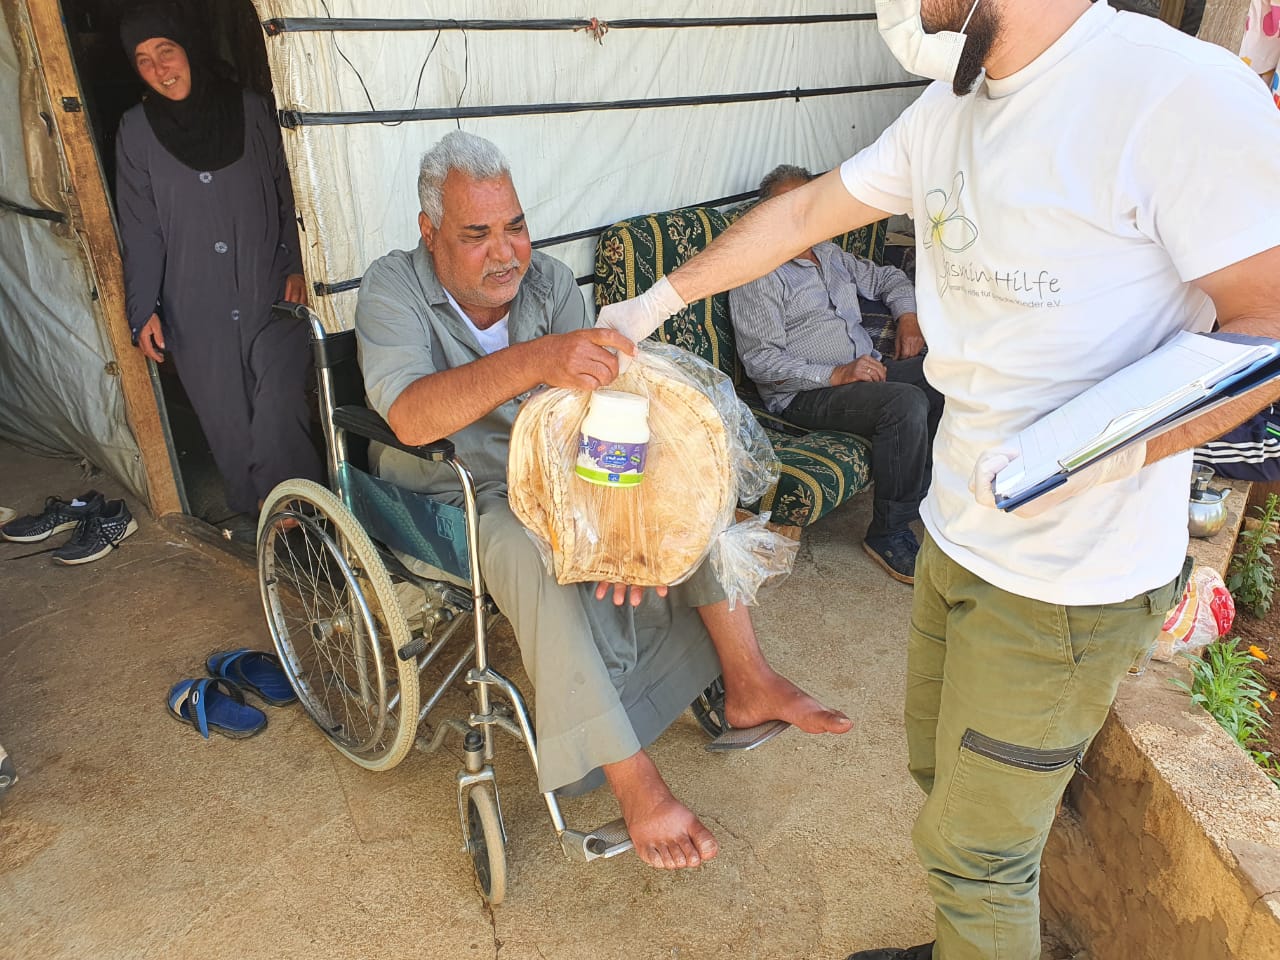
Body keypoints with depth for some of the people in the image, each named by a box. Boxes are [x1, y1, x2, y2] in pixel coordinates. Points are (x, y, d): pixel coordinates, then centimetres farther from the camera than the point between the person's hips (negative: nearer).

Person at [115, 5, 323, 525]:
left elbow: (288, 195, 8)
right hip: (197, 312, 2)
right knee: (227, 425, 6)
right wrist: (142, 310, 3)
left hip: (270, 298, -1)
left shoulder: (251, 110, 3)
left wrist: (297, 266, -3)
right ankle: (254, 517, 23)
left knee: (277, 419, -12)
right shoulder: (136, 130, 6)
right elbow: (139, 228, 7)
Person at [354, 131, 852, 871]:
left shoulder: (550, 282, -4)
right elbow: (411, 418, -34)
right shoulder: (394, 289, -14)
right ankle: (636, 785, -30)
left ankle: (747, 681, -11)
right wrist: (536, 359, -48)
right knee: (532, 553, -36)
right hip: (454, 501, -4)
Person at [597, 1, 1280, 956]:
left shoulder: (1180, 91, -18)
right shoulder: (949, 111, 7)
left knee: (973, 843, 8)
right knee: (940, 767, 25)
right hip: (958, 530, 8)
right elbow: (806, 209, 14)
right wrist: (659, 299, 19)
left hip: (1069, 576, -7)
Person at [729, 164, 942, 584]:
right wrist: (836, 375, -20)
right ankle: (888, 531, -19)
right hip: (805, 394, -7)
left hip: (870, 370, 7)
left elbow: (888, 277, 36)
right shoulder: (758, 274, -3)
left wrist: (908, 315, 14)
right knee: (906, 402, -32)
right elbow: (760, 361, -13)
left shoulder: (830, 254, 22)